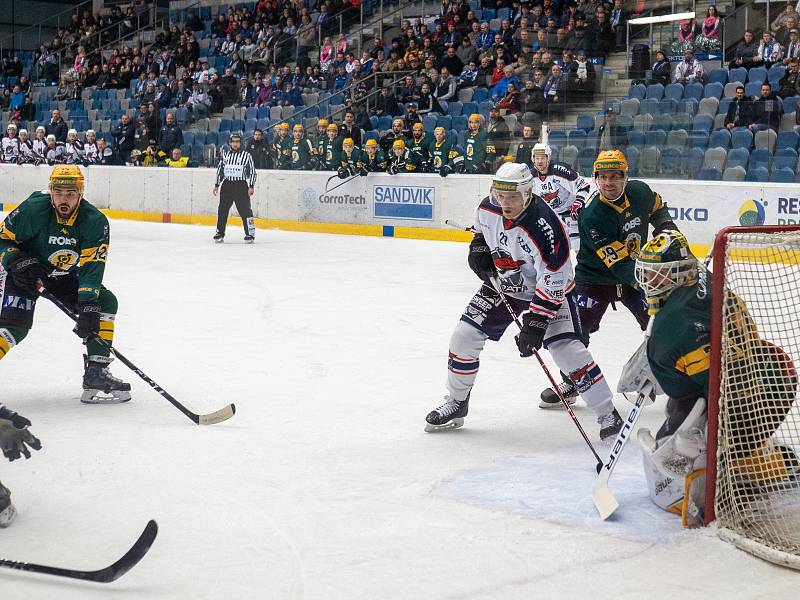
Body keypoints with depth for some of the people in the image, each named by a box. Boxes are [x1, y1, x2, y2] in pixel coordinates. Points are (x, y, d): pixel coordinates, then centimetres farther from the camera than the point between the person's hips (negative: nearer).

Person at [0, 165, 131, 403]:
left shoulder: (95, 222, -21)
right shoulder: (33, 210, -26)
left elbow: (91, 268, -24)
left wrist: (88, 307, -33)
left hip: (65, 274, 4)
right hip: (26, 270, -4)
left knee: (105, 302, -9)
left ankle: (96, 372, -4)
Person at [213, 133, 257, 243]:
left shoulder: (246, 155, -1)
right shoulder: (224, 154, 10)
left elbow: (252, 171, -2)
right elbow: (219, 170, 17)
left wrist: (251, 186, -9)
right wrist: (217, 184, 14)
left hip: (241, 185, -4)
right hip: (227, 184, 4)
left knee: (244, 209, -9)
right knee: (222, 209, 4)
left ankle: (250, 233, -5)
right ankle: (220, 233, 14)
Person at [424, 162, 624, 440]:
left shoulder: (544, 227, -34)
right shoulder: (488, 208, -14)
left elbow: (554, 281, -32)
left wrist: (535, 323, -34)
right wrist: (478, 247, -5)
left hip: (550, 289, -6)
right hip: (502, 284, 6)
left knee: (566, 349, -19)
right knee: (464, 336, -2)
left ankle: (608, 414, -6)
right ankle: (456, 403, 19)